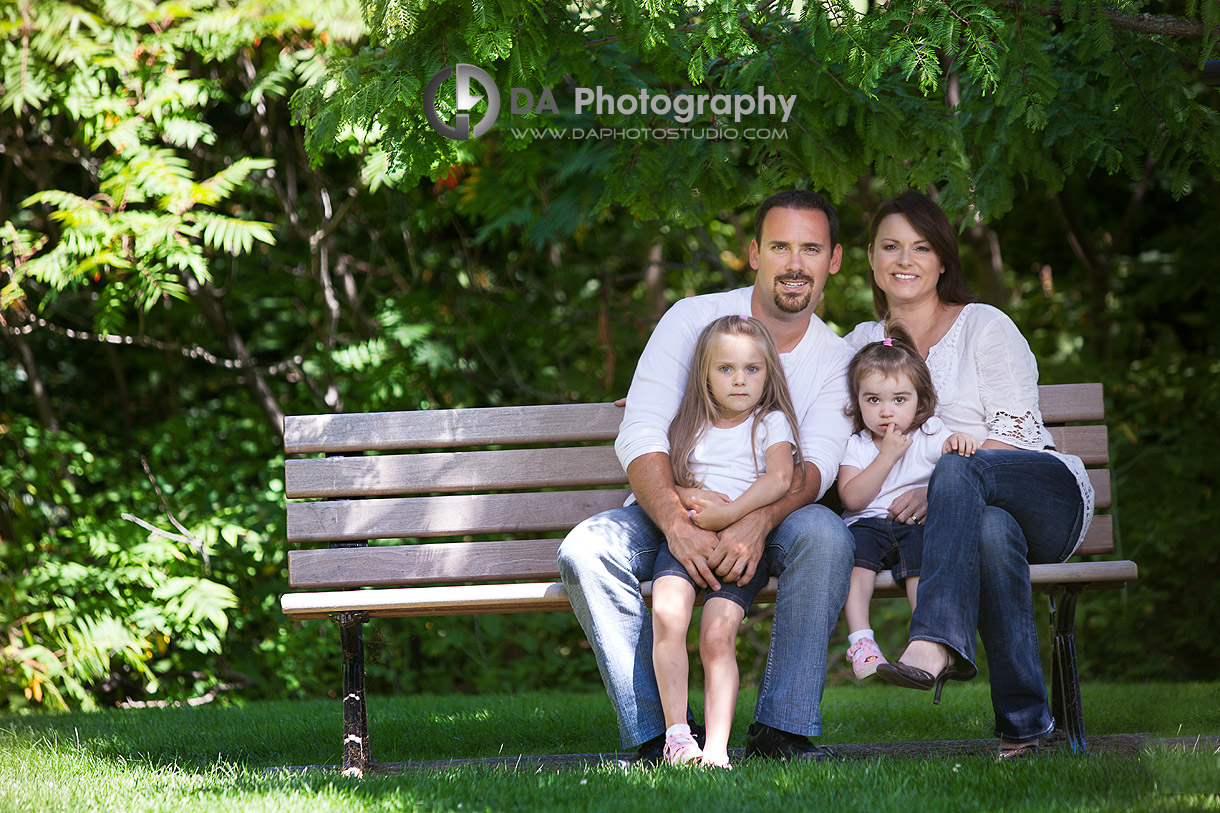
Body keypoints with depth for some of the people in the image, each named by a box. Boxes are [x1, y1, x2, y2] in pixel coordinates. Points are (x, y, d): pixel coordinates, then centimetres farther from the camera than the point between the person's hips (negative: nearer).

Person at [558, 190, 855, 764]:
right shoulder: (693, 320, -3)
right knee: (586, 549, -30)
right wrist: (678, 525, -32)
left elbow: (815, 463, -14)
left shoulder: (835, 360, 4)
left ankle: (782, 727, -26)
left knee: (825, 534, -33)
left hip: (768, 521, 1)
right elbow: (639, 437, -14)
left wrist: (757, 523, -36)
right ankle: (657, 731, -24)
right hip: (671, 508, 0)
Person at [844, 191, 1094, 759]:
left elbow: (1014, 435, -6)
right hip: (970, 512, 2)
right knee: (991, 531, -37)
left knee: (958, 468, -37)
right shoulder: (861, 344, 17)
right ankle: (1023, 720, -39)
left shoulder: (983, 327, 4)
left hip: (1048, 493, -2)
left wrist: (938, 489, -21)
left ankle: (933, 645, -56)